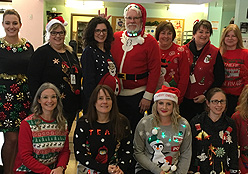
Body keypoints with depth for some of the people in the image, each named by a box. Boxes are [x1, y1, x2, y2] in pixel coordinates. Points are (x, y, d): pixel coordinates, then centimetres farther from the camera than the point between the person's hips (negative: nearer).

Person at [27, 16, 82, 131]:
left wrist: (79, 104, 15)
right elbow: (33, 81, -10)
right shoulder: (41, 53, -6)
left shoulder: (71, 53, 13)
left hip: (71, 108, 6)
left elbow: (78, 77, 19)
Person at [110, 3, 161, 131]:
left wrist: (148, 96, -12)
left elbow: (154, 70, -7)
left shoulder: (150, 41, -4)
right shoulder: (116, 37, 7)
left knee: (134, 129, 8)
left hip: (137, 95, -3)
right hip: (116, 93, 4)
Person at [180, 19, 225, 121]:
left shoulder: (215, 53, -1)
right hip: (184, 98, 2)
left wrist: (206, 96, -8)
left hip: (205, 101, -1)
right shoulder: (184, 50, 2)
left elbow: (220, 78, 0)